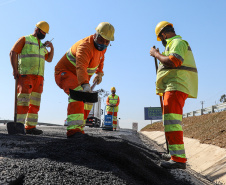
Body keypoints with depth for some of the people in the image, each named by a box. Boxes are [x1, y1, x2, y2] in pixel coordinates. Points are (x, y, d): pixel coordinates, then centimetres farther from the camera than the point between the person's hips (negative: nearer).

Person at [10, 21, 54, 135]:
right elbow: (13, 53, -2)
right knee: (23, 100, -12)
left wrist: (52, 48, 10)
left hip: (39, 76, 7)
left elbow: (49, 59, 26)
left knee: (35, 102, 3)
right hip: (25, 74, -7)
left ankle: (30, 126, 5)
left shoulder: (42, 45, 26)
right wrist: (15, 69, -13)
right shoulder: (25, 39, 6)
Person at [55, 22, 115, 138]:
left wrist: (99, 73, 15)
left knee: (87, 100, 11)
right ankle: (73, 129, -43)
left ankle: (79, 128, 21)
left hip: (76, 77, 10)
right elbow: (81, 67, -48)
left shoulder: (102, 46, 0)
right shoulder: (85, 46, -30)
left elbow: (100, 59, 24)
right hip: (64, 72, -9)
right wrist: (85, 85, -63)